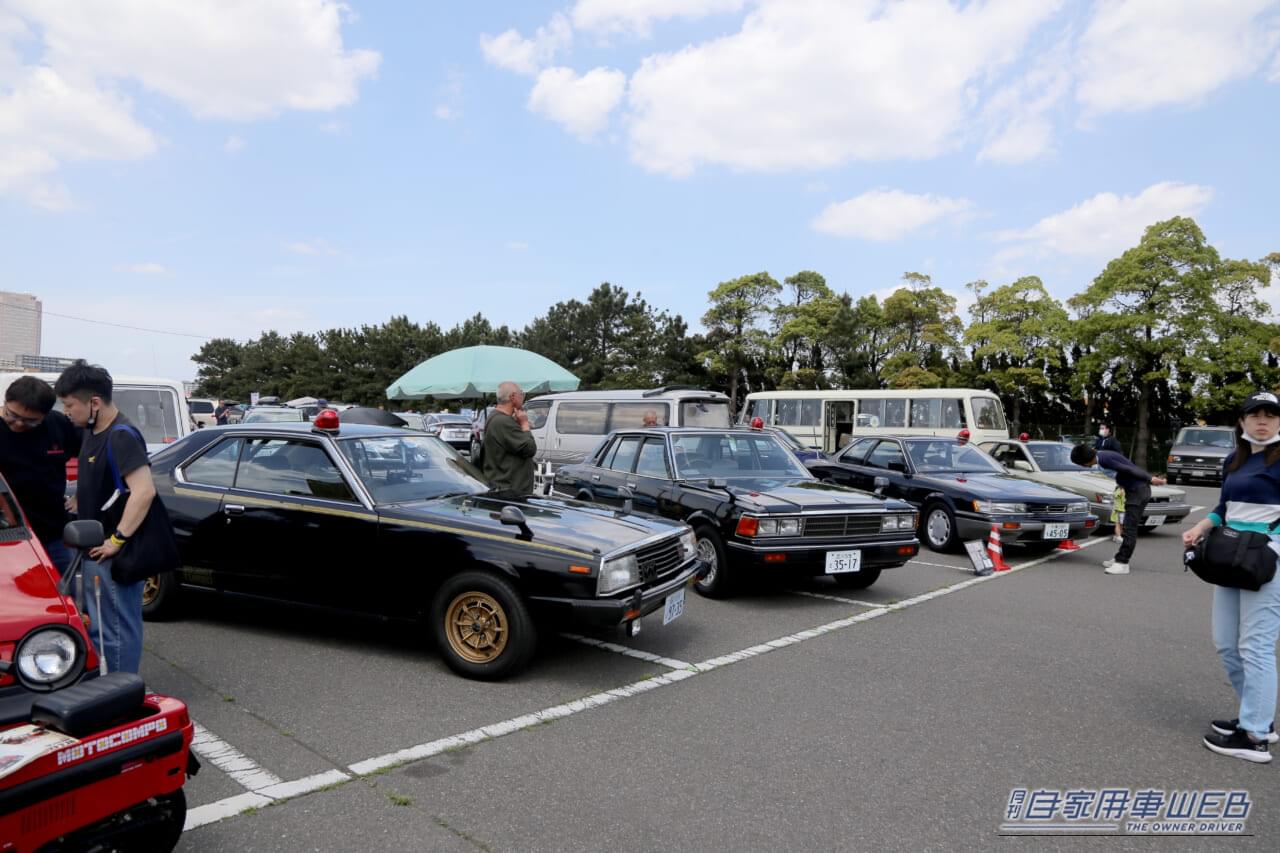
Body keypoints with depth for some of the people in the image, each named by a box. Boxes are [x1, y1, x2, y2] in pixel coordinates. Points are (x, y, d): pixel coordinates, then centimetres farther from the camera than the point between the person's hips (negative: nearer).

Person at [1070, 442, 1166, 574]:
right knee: (1128, 527, 15)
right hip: (1134, 490, 10)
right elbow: (1128, 468, 15)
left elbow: (1129, 469, -21)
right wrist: (1150, 479, 17)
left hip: (1138, 490, -10)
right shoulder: (1102, 455, 10)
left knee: (1129, 529, -8)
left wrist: (1150, 479, -19)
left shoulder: (1104, 459, -20)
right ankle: (1120, 558, 23)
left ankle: (1122, 563, -6)